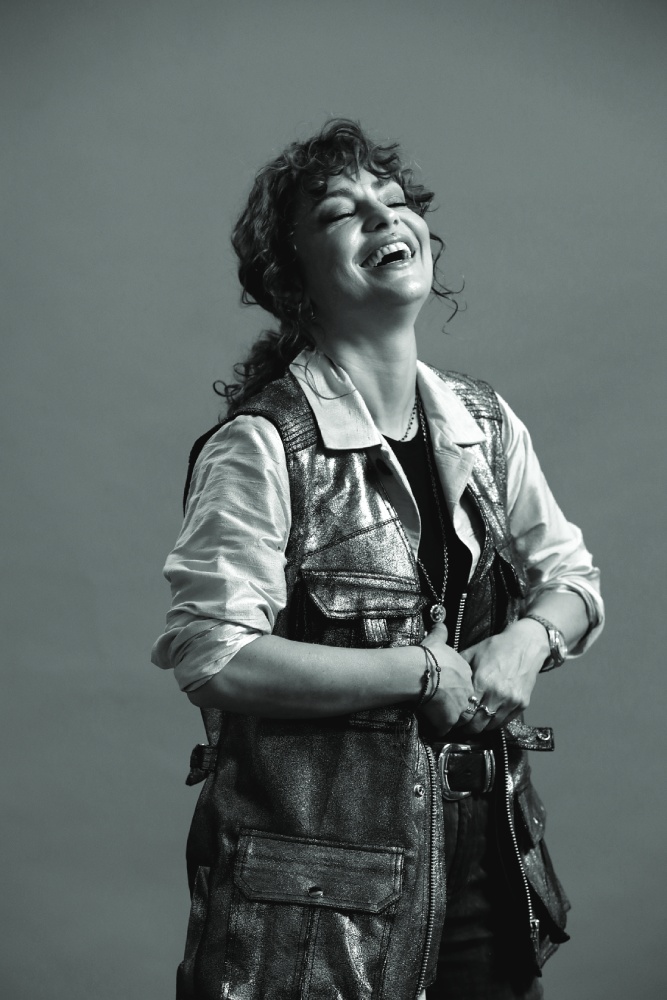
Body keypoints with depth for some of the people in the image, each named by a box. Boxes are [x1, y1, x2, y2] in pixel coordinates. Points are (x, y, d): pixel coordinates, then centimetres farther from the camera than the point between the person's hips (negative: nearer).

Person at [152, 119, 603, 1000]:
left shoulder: (484, 425, 6)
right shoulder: (262, 446, -14)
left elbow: (571, 578, 16)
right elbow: (214, 657, -20)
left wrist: (528, 640, -7)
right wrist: (424, 672, -17)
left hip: (485, 844, 6)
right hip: (317, 863, -5)